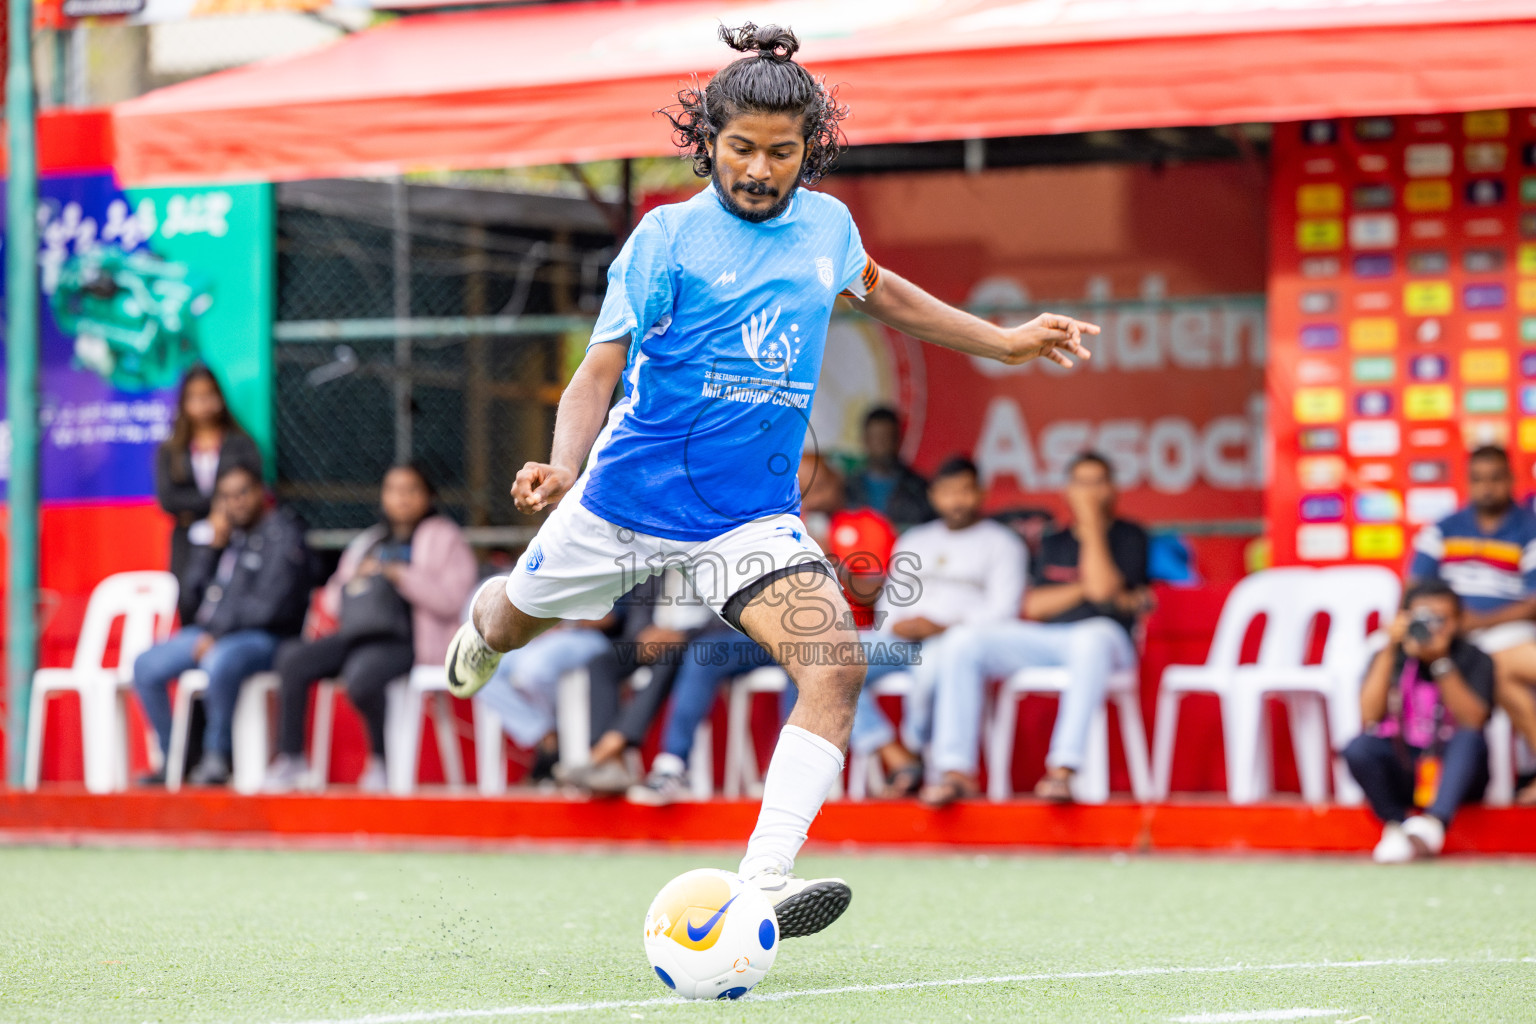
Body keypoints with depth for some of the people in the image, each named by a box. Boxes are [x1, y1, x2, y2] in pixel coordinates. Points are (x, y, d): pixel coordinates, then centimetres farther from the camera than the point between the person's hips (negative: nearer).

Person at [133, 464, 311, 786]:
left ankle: (217, 758, -24)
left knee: (219, 662, -39)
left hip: (261, 638, -8)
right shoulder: (226, 532, 16)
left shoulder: (282, 535, -6)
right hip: (208, 633, 8)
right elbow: (195, 588, 14)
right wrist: (212, 546, 0)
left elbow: (271, 604, -16)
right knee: (147, 666, -8)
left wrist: (217, 635, -16)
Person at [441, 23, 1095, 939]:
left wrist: (1004, 341, 29)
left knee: (838, 665, -23)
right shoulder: (668, 236, -9)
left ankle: (764, 881, -29)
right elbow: (601, 371, -8)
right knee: (512, 626, 20)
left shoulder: (827, 226, 4)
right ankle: (485, 625, 61)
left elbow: (876, 288, 27)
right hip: (631, 493, -2)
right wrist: (564, 466, -27)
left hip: (754, 515, 2)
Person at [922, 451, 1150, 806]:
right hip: (1043, 640, 5)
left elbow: (1103, 588, -11)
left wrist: (1092, 524, -6)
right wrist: (1084, 589, -2)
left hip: (1104, 635, -5)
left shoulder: (1130, 537, 7)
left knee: (1093, 638, -43)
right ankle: (955, 770, -25)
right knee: (963, 643, -18)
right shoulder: (1053, 544, 23)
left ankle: (1063, 770, -49)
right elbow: (1034, 607, 10)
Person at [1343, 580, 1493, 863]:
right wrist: (1390, 649, -14)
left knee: (1470, 739, -34)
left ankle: (1434, 823, -49)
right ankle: (1396, 825, -22)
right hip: (1401, 771, 1)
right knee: (1359, 747, -28)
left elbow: (1472, 722, -16)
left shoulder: (1474, 660, -1)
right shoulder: (1390, 658, 4)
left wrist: (1440, 662, -24)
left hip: (1452, 771, -1)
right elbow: (1370, 716, -11)